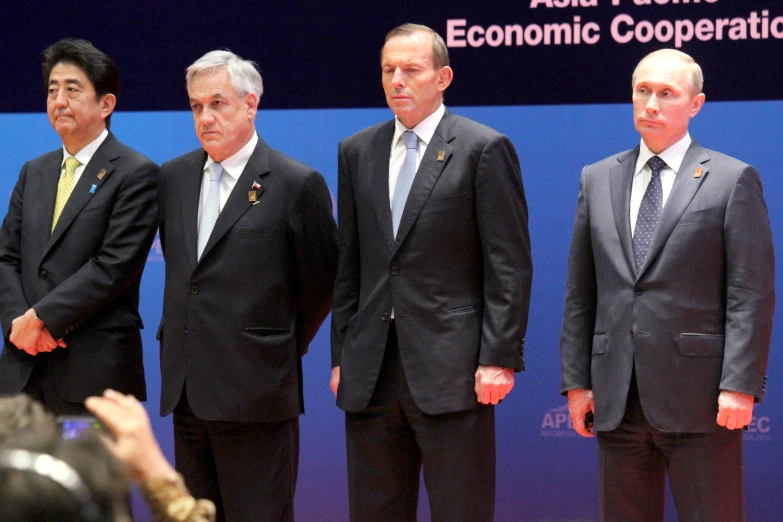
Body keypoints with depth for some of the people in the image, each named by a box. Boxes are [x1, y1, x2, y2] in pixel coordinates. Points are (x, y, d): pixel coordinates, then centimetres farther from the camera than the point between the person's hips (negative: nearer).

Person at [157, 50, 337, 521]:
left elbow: (321, 283, 0)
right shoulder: (174, 177, 11)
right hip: (187, 390, 6)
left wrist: (283, 348, 7)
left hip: (255, 392, -6)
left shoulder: (297, 184, -7)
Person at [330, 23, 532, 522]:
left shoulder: (484, 148, -2)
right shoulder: (356, 152, 14)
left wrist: (499, 358, -12)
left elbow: (509, 266, -5)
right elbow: (349, 264, 16)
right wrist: (341, 355, 11)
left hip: (451, 369, -5)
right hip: (371, 373, 5)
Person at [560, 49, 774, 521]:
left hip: (700, 400, -4)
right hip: (616, 400, 4)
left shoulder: (732, 180, 0)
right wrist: (576, 379, 7)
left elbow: (752, 295, -5)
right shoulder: (598, 180, 13)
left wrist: (740, 385, -13)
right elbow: (581, 293, 13)